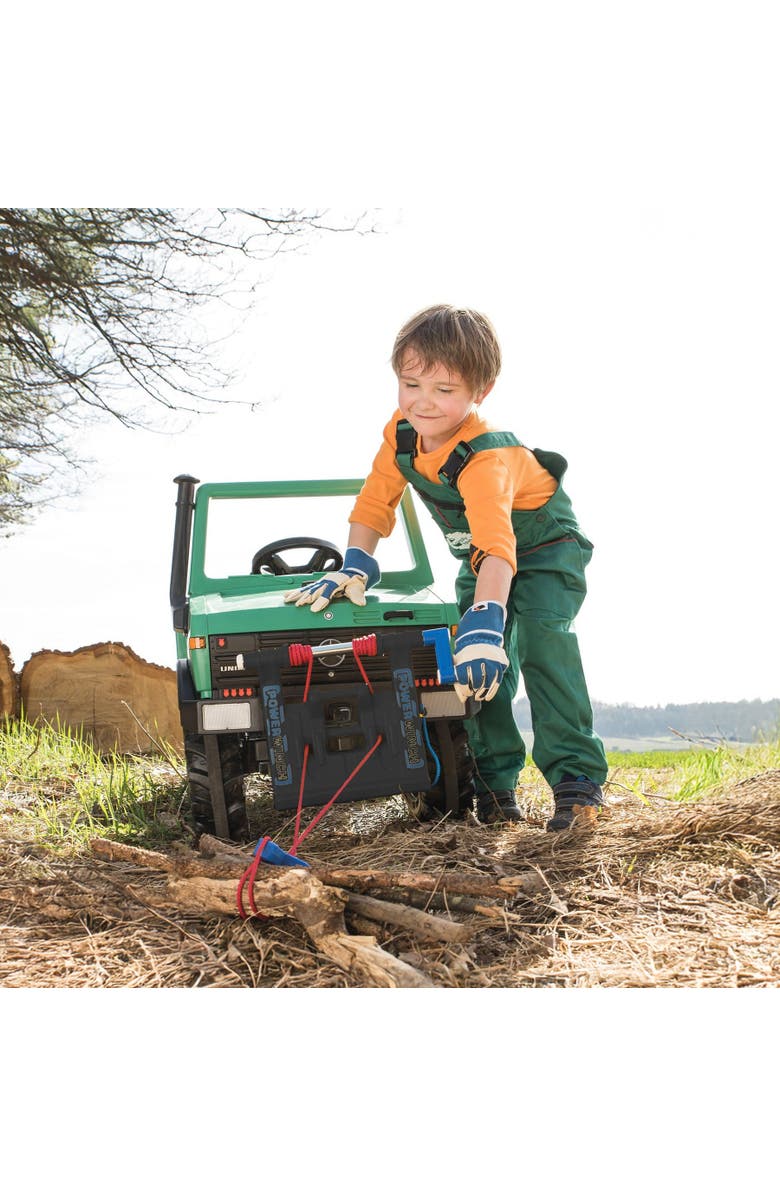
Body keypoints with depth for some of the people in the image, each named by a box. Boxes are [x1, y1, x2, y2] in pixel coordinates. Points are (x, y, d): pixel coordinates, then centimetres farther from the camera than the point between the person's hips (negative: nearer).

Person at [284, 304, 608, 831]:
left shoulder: (486, 458, -40)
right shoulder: (401, 432, -18)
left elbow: (496, 545, -53)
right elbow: (375, 501, -7)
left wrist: (483, 621, -65)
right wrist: (355, 569, -19)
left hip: (545, 549, -7)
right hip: (477, 559, 7)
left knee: (542, 644, -26)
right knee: (483, 667, -5)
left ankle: (577, 778, -20)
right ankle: (496, 781, 5)